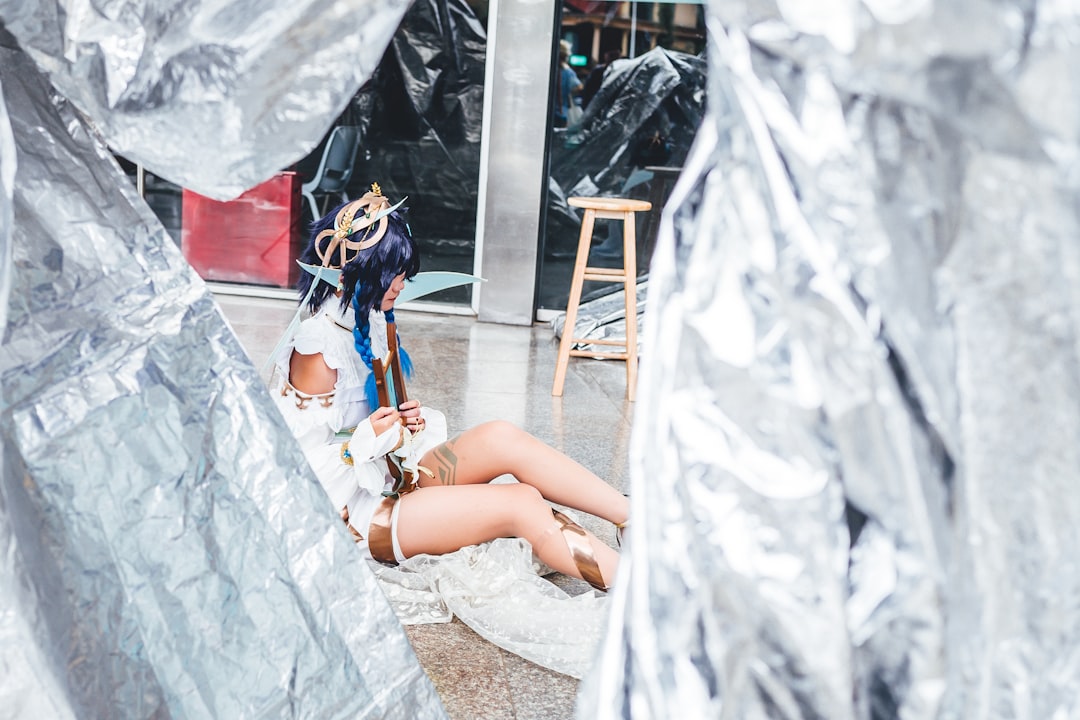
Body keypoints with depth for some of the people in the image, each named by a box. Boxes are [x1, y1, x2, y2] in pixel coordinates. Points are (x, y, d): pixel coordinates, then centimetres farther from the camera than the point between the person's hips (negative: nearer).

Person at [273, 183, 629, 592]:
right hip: (354, 514, -8)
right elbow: (310, 461, -18)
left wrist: (410, 420, -1)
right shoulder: (317, 350, -20)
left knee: (503, 439, -13)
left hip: (391, 478, 8)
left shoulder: (373, 324, 6)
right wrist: (369, 439, -29)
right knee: (522, 505, -19)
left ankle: (633, 517, -11)